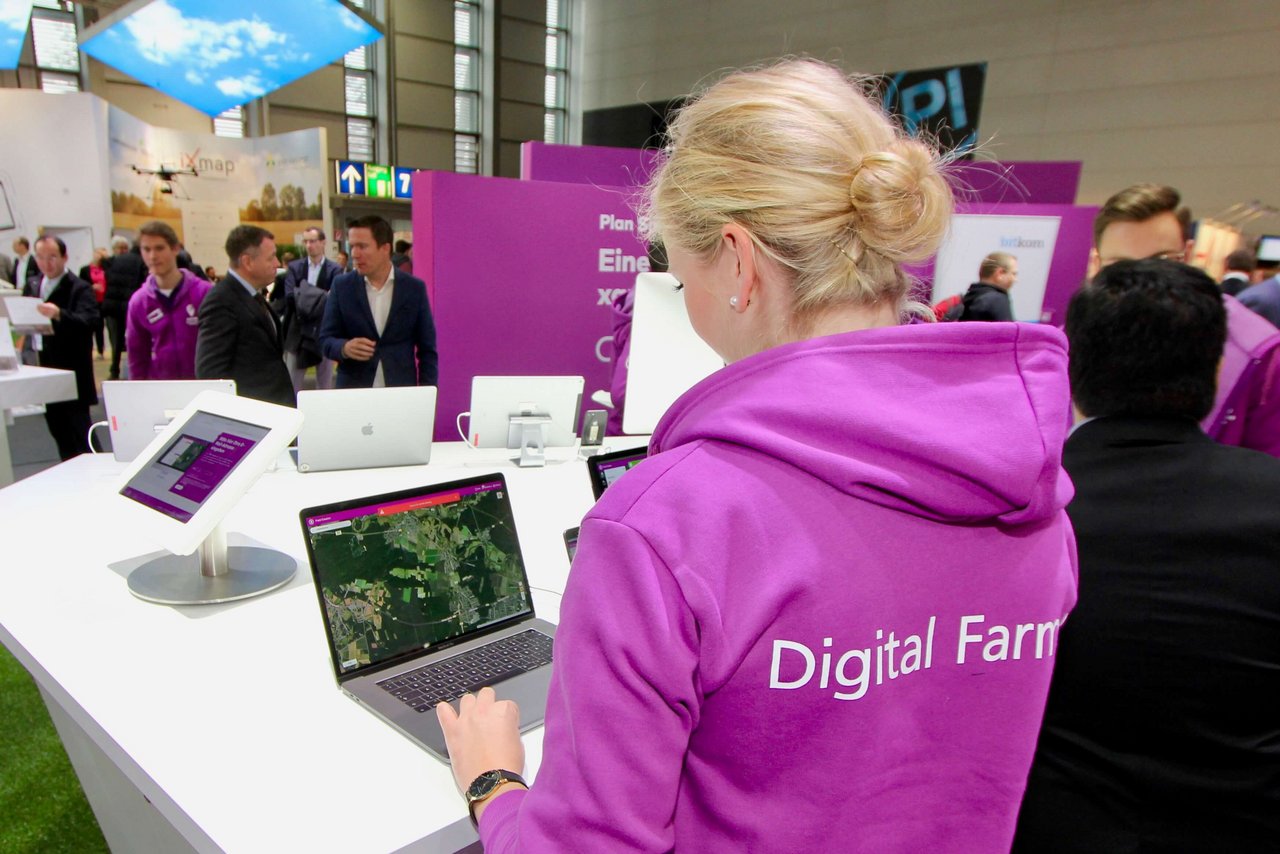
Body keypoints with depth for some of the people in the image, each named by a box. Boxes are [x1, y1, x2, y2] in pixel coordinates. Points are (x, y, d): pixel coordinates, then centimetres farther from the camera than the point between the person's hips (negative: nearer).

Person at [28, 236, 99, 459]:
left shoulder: (80, 288, -9)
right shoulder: (32, 285, 13)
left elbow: (86, 322, -24)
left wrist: (58, 314, -41)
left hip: (71, 371, -7)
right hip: (44, 368, 7)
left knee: (79, 430, -4)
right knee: (57, 428, 14)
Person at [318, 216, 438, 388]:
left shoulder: (414, 288, -1)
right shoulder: (341, 286, 1)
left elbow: (427, 349, 2)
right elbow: (325, 340, 2)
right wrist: (345, 348, -20)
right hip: (353, 393, 1)